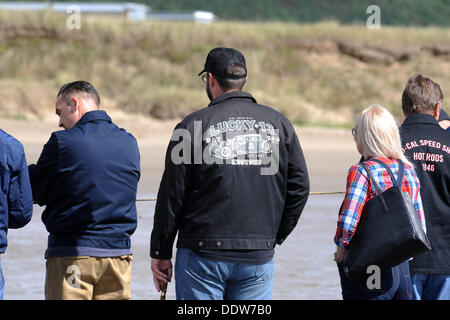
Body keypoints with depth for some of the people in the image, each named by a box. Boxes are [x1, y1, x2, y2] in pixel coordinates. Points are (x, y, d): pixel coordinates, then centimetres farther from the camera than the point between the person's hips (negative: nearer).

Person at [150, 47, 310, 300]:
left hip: (204, 255, -3)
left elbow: (172, 196, -4)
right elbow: (299, 187, 7)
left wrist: (161, 253, 4)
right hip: (259, 257, 3)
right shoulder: (278, 123, 6)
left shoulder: (193, 126, -5)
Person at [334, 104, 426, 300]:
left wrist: (341, 250, -5)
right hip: (403, 268, 6)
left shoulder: (362, 172, -11)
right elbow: (420, 227, 11)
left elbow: (347, 223, -20)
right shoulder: (409, 171, 7)